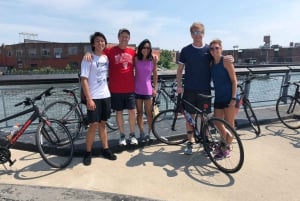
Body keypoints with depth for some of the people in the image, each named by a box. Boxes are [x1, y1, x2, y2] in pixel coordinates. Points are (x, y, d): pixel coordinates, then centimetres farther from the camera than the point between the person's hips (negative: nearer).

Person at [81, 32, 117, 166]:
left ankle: (105, 149, 24)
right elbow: (84, 80, -13)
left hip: (106, 96, 5)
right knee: (94, 125, -3)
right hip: (94, 97, -5)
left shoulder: (106, 58, 10)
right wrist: (89, 99, -19)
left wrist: (108, 91, 10)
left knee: (102, 123, 14)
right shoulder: (88, 59, -8)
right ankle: (88, 153, 12)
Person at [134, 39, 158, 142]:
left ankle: (149, 132, 22)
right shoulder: (136, 59, -2)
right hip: (137, 89, 1)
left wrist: (155, 88, 4)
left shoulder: (153, 59, -1)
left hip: (148, 89, 0)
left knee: (149, 113, 7)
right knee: (139, 113, 9)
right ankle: (142, 133, 21)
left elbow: (155, 74, 5)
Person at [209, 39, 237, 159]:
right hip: (218, 97, 6)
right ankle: (224, 144, 33)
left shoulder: (226, 62, -9)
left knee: (229, 124, 5)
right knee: (218, 123, 11)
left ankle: (227, 148, 20)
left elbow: (234, 81, -10)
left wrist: (233, 98, -16)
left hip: (229, 97, -6)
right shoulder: (211, 63, 7)